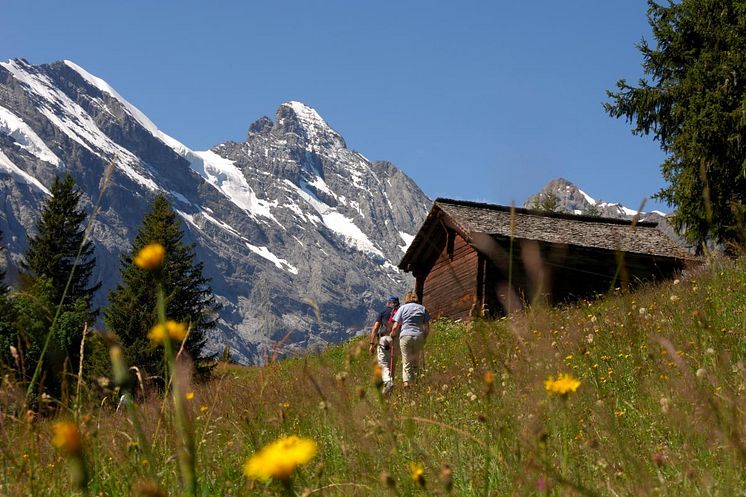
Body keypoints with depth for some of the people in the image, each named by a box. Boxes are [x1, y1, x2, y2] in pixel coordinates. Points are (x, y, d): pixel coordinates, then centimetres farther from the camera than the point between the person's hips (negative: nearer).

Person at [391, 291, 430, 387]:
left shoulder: (402, 308, 8)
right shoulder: (422, 308, 13)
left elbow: (396, 327, 2)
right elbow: (427, 327, 8)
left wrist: (392, 335, 18)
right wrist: (424, 338, 21)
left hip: (405, 336, -1)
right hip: (419, 337, 1)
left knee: (406, 363, -2)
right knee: (417, 363, 8)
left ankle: (407, 383, -16)